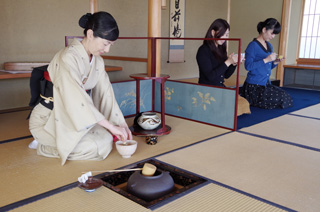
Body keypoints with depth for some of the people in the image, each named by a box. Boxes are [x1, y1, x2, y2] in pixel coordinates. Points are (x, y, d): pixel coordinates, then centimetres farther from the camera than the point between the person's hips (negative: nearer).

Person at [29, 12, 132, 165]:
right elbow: (77, 99, -32)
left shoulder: (97, 61, 2)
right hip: (48, 120, -8)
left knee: (107, 140, -7)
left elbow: (106, 94, 2)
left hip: (72, 117, 8)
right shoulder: (68, 57, -24)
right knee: (98, 146, -22)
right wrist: (111, 126, -30)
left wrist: (121, 124, -6)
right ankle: (45, 146, 0)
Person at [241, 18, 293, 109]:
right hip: (254, 85, -9)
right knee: (283, 100, -13)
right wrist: (266, 60, -20)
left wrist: (275, 62, 0)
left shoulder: (269, 46, 15)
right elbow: (248, 66, -20)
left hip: (266, 83, 9)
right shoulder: (253, 46, -10)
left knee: (287, 98, 0)